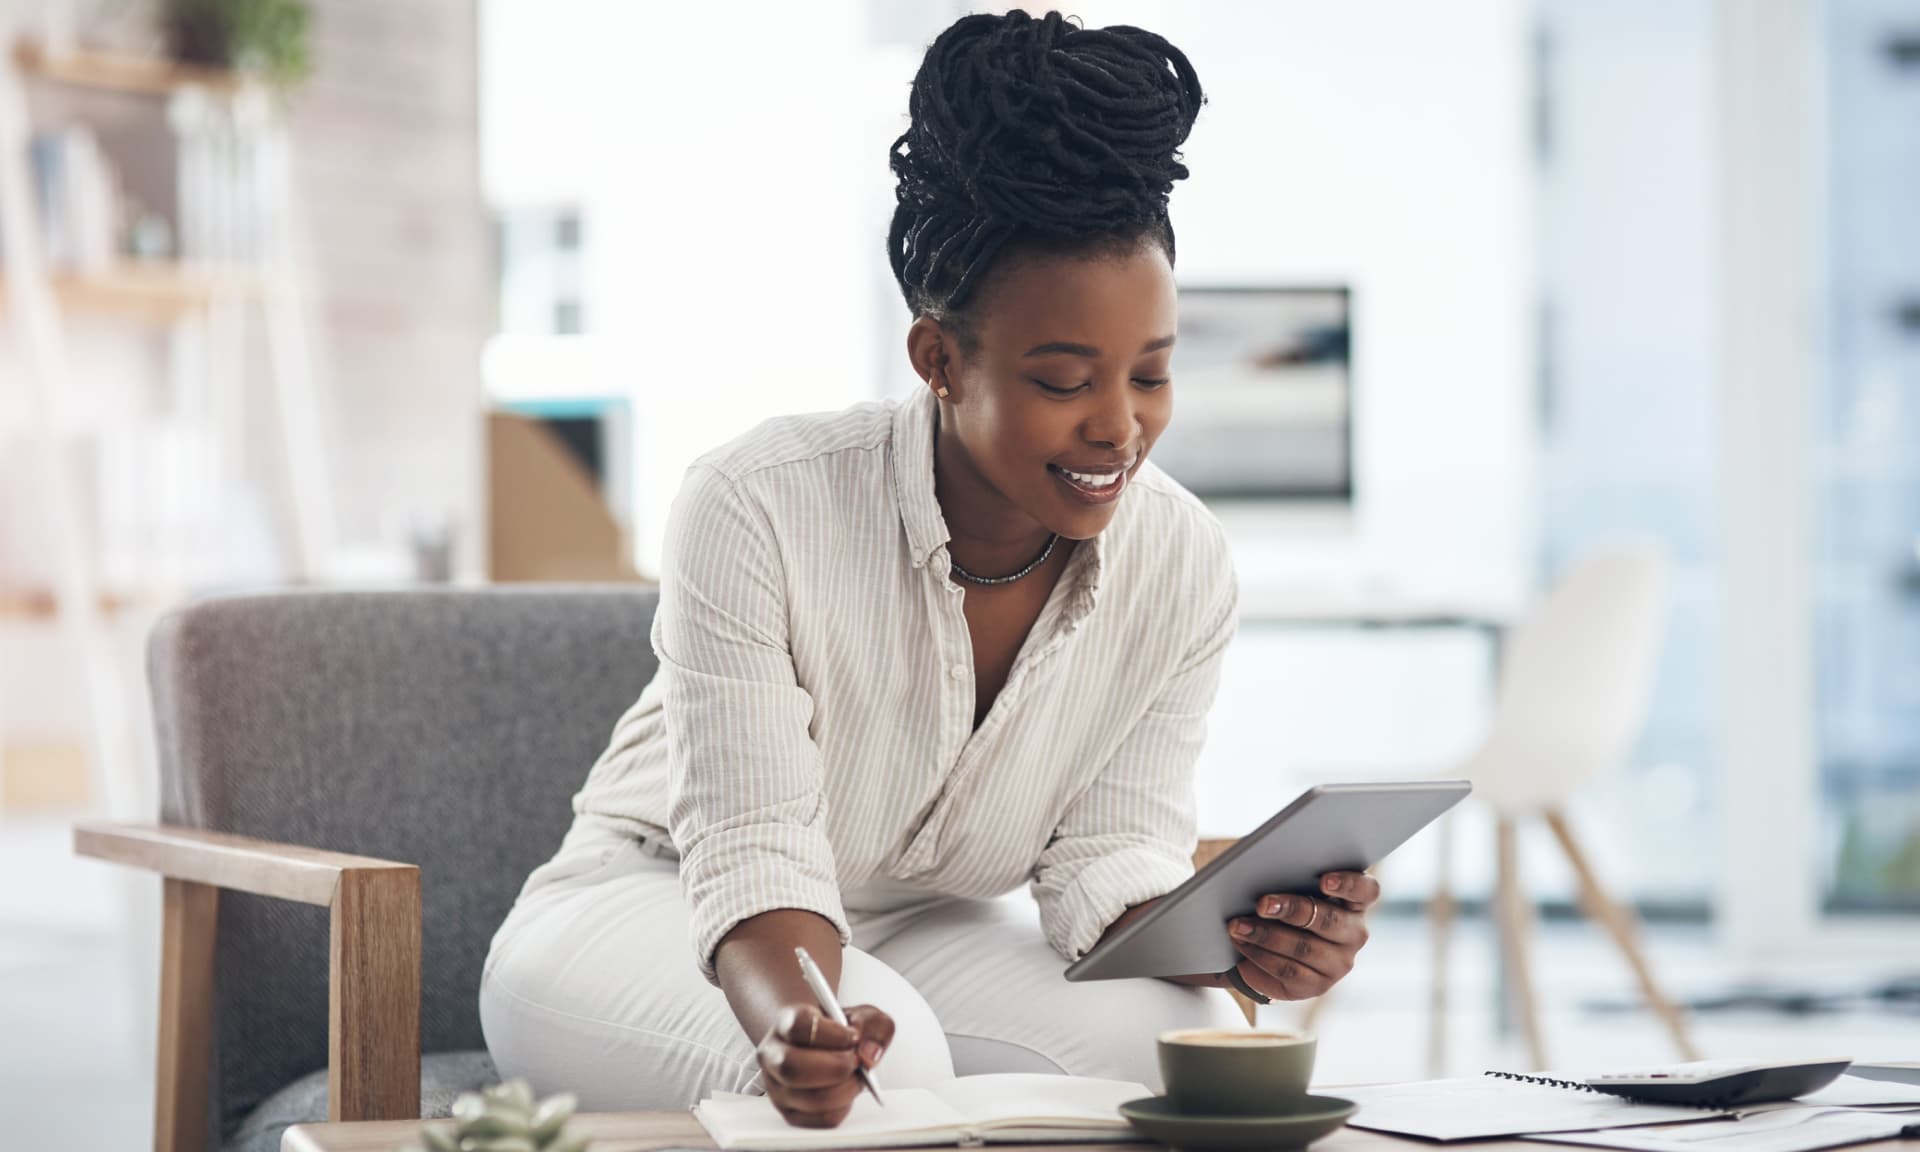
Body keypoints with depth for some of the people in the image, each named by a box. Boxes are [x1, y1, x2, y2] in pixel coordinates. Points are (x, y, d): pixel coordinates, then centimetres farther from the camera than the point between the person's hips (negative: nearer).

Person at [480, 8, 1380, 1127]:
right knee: (878, 1055, -37)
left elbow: (1110, 866, -11)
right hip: (660, 907, -4)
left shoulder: (1184, 567, -14)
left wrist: (1230, 940, -33)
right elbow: (757, 863, -28)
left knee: (1176, 1033, -26)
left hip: (928, 932, 4)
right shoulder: (759, 509, -27)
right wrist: (792, 1018, -50)